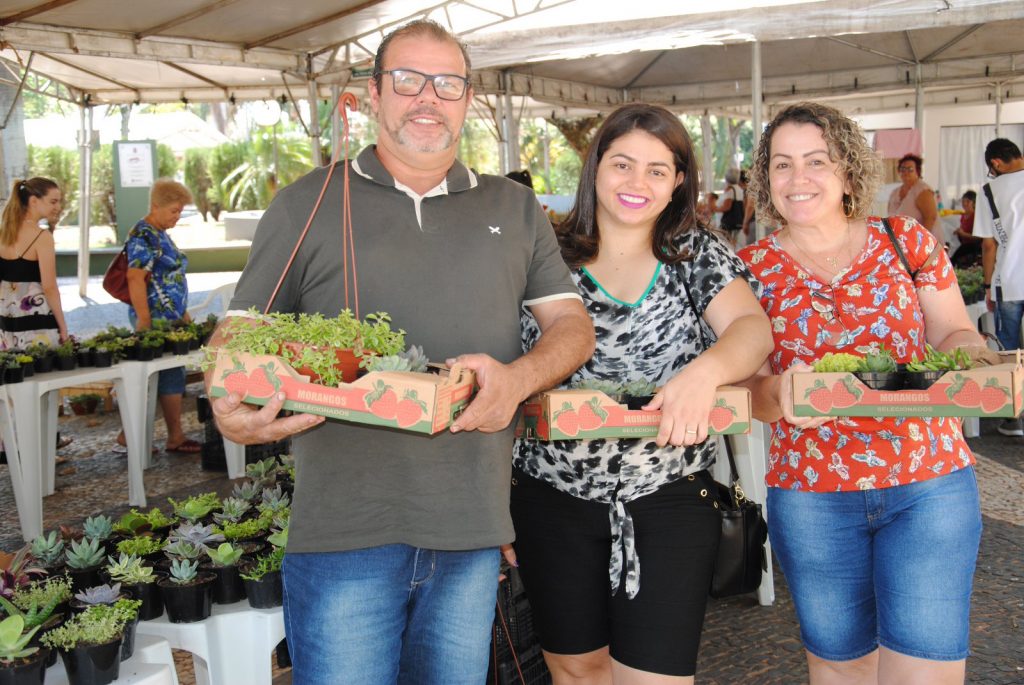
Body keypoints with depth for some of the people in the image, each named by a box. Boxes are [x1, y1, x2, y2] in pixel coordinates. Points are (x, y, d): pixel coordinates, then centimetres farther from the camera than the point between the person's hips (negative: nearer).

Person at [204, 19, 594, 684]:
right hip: (344, 526, -2)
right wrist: (230, 404, -17)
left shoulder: (515, 210, 13)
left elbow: (574, 323, 11)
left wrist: (518, 377, -11)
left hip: (472, 529, 3)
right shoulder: (307, 205, 6)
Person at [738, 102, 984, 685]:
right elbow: (745, 382, -2)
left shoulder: (907, 240, 3)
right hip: (809, 494, 1)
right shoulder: (752, 268, 2)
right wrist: (780, 396, -25)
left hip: (930, 485, 0)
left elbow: (955, 333, 7)